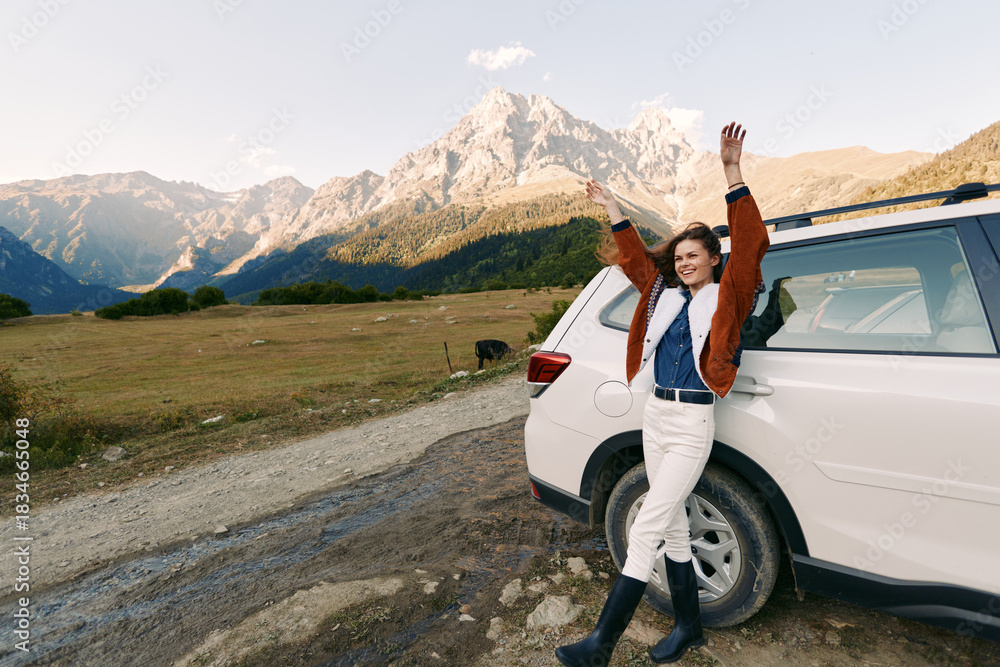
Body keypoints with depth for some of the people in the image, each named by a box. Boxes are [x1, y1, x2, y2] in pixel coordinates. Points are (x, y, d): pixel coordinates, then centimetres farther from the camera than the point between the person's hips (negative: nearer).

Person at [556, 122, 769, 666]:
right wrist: (612, 210, 21)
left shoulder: (726, 296, -2)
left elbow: (748, 246, -15)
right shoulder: (665, 294, 12)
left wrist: (732, 174, -22)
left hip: (692, 424, -7)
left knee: (645, 530, -7)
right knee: (673, 527, 15)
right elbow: (635, 256, 21)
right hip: (656, 416, 7)